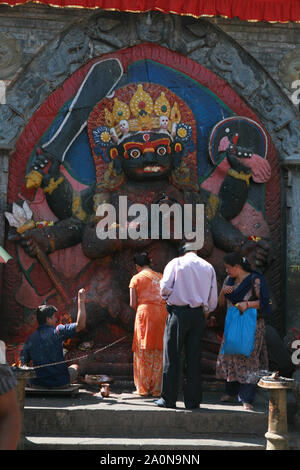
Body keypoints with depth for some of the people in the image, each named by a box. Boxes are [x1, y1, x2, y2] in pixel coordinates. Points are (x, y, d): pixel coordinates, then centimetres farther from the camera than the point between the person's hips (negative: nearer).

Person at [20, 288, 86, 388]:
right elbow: (80, 325, -16)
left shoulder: (30, 338, -2)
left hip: (37, 384, 3)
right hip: (60, 382, -3)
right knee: (75, 367, 29)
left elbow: (23, 363, 1)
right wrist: (81, 301, -11)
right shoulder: (56, 331, -14)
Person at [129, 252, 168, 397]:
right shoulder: (161, 277, 14)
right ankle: (156, 389, 7)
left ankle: (143, 388, 5)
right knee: (158, 353, 6)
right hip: (163, 314, 3)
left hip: (145, 313, -3)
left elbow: (133, 304, 0)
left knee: (144, 352, 4)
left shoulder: (136, 278, 5)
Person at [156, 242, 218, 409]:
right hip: (199, 315, 3)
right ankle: (193, 400, 9)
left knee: (172, 357, 1)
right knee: (194, 358, 7)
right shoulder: (208, 267, 12)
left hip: (178, 312, -3)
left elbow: (164, 288, -8)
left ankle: (169, 399, 3)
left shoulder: (176, 263, 2)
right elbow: (214, 298, 10)